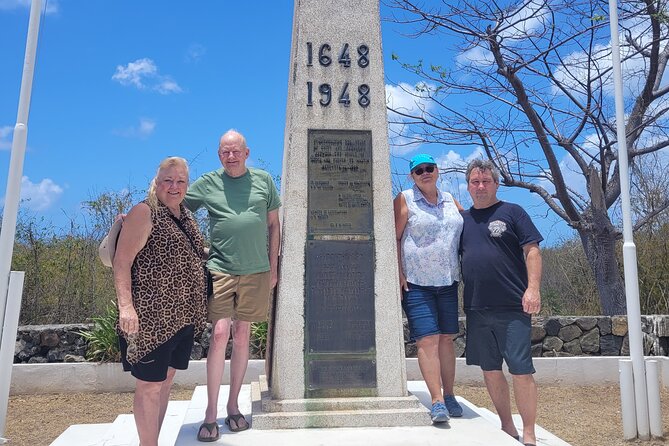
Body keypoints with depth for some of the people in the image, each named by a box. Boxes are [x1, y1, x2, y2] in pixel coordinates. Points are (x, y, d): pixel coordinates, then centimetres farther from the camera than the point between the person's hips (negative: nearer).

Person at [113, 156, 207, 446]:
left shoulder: (186, 217, 16)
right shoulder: (144, 213, -7)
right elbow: (121, 261, -13)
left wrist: (199, 306, 20)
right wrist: (126, 305, -23)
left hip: (183, 316, 8)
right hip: (151, 316, -8)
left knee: (166, 380, 16)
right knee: (150, 384, 1)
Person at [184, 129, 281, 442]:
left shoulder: (263, 180, 8)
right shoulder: (207, 183, 5)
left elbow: (274, 224, 11)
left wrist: (273, 266, 8)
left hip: (256, 272, 2)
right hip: (220, 270, -1)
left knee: (242, 336, 9)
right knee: (220, 334, -8)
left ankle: (233, 406, 24)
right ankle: (210, 413, 6)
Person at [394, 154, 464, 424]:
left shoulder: (450, 201, 14)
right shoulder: (405, 200, 0)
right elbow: (394, 238, -5)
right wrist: (398, 272, -12)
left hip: (448, 281, 5)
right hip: (416, 283, -5)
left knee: (446, 339, 9)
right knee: (427, 340, -9)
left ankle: (449, 396, 19)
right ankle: (437, 401, -5)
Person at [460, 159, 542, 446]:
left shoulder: (512, 212, 3)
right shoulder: (463, 219, 15)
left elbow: (532, 251, -3)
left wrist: (533, 288, -14)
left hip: (512, 307, -4)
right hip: (476, 308, 5)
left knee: (521, 370, -4)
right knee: (490, 370, 11)